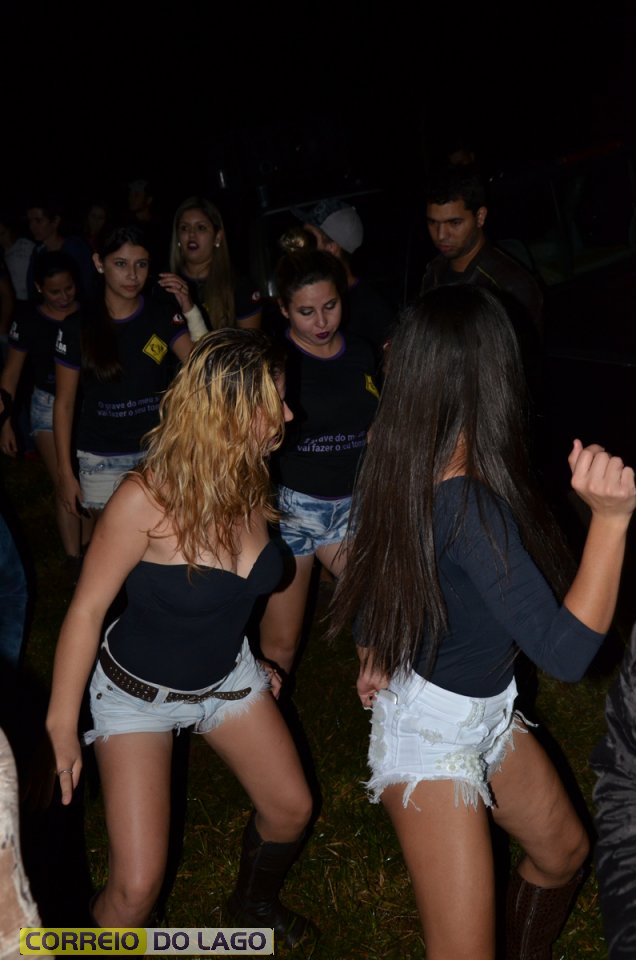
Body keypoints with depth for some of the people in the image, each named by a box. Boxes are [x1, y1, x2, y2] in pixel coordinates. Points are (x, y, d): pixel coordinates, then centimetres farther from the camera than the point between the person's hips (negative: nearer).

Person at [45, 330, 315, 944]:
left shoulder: (250, 481, -12)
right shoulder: (146, 498, -31)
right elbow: (86, 610, -21)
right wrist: (62, 726, -16)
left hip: (228, 675, 6)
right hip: (139, 692, -6)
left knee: (291, 810, 16)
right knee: (136, 885, -8)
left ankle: (253, 905, 49)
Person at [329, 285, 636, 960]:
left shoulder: (394, 469, -8)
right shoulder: (470, 505, -33)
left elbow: (375, 572, 9)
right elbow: (564, 653, -30)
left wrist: (372, 661, 25)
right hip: (434, 735, -9)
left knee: (563, 852, 27)